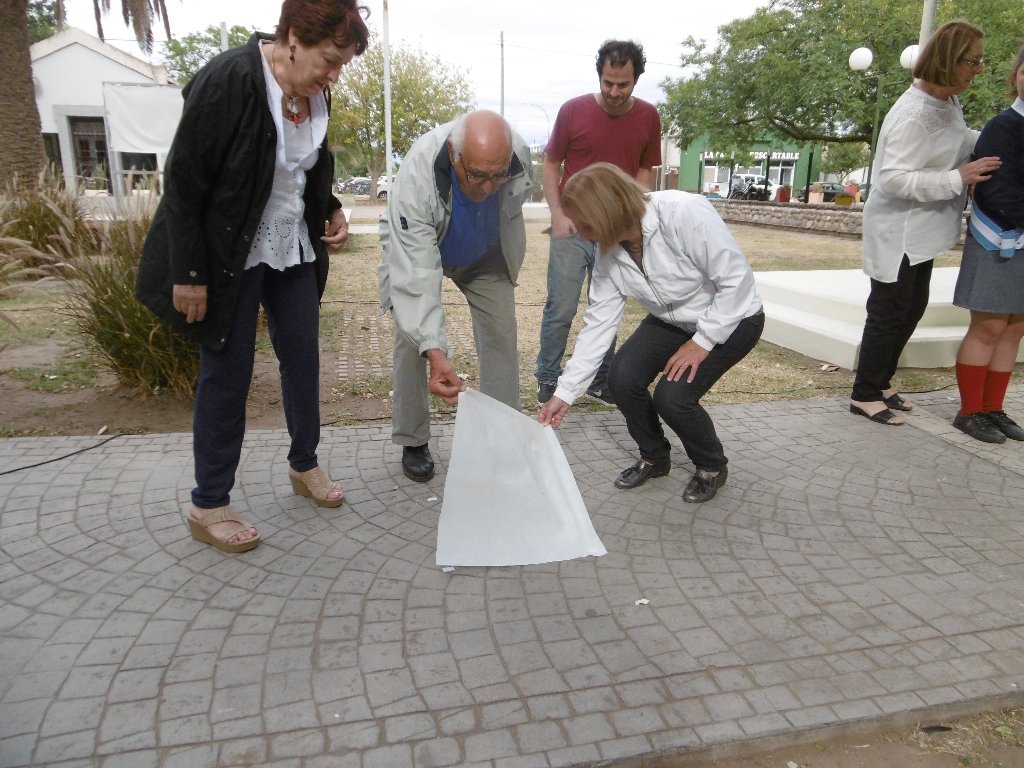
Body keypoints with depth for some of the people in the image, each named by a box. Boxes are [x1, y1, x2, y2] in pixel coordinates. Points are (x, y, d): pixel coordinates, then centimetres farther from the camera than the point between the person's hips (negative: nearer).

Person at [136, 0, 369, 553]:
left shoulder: (314, 93, 0)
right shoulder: (227, 81, -21)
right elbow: (183, 180, -18)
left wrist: (330, 212, -1)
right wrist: (188, 275, -18)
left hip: (294, 252, 7)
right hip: (229, 256, -6)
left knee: (303, 359, 11)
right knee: (228, 372, 0)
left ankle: (304, 465, 32)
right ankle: (208, 505, 16)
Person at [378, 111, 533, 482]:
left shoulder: (518, 157, -31)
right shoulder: (416, 175, -42)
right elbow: (416, 271, -45)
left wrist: (511, 260, 9)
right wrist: (434, 351, -54)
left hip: (486, 254, 3)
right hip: (418, 249, -3)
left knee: (501, 336, -1)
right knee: (412, 341, -7)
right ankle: (413, 443, 10)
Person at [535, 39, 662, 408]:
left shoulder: (648, 117, 3)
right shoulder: (573, 110, -4)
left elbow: (644, 170, 13)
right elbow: (551, 164, 3)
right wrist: (557, 214, -9)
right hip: (572, 227, -2)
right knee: (561, 309, -2)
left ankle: (600, 381, 22)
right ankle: (548, 381, 13)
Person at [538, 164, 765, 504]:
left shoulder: (685, 213, -33)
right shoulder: (608, 252, -13)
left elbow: (737, 279, -26)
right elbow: (598, 324, -10)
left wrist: (702, 341, -24)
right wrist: (565, 392, -12)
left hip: (732, 318, -5)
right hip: (671, 321, 6)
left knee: (672, 397, -22)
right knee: (622, 378, -15)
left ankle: (712, 467, 10)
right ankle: (654, 458, 12)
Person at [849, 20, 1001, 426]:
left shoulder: (948, 104, 5)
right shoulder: (912, 114, -23)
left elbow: (959, 141, 21)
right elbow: (894, 179, -27)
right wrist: (957, 178, -26)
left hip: (922, 229, 10)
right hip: (897, 230, -9)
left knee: (912, 307, 16)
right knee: (889, 311, -2)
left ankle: (880, 382, 29)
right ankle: (864, 395, 11)